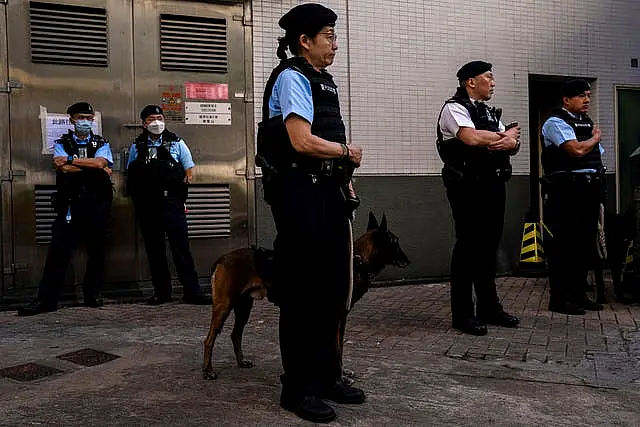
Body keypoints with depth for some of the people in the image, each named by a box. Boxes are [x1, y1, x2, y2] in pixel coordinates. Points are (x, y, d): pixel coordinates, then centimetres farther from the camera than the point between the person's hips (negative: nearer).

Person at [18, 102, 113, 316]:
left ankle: (92, 294, 17)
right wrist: (94, 168, -9)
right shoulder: (62, 144, 9)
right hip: (70, 205, -1)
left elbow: (100, 162, -11)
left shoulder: (101, 144, 11)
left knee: (96, 250, 5)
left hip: (97, 204, 1)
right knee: (58, 249, -6)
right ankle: (46, 299, -2)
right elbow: (63, 168, -10)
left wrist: (71, 160, -9)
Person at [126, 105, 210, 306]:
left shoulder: (176, 143, 9)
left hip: (171, 201, -2)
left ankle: (191, 291, -7)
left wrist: (178, 186, -3)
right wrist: (137, 194, 3)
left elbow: (189, 170, 9)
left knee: (180, 245, -8)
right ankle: (161, 291, 13)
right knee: (154, 248, 6)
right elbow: (130, 175, 16)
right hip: (146, 204, 3)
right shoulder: (137, 146, 14)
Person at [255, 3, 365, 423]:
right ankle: (298, 388, 11)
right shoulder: (292, 78, -9)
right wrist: (348, 151, -6)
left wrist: (344, 179, 9)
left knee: (332, 288, 14)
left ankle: (327, 375, 29)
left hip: (328, 191, 9)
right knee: (303, 291, -2)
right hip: (300, 192, -9)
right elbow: (302, 141, -20)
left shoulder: (325, 82, 19)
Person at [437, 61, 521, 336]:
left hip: (493, 186, 8)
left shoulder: (490, 113, 21)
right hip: (468, 187, -8)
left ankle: (489, 308, 24)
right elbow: (472, 138, -24)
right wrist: (507, 135, -8)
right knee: (468, 247, -4)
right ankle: (462, 314, 4)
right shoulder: (454, 108, -5)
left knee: (489, 246, 13)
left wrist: (511, 141, -11)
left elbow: (514, 145, 14)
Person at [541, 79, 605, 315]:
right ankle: (559, 299, 1)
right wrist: (595, 138, 0)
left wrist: (599, 189, 10)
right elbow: (576, 150, -20)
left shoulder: (588, 122, 21)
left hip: (590, 189, 9)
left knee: (586, 242, 11)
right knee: (563, 243, -5)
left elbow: (598, 156, 22)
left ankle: (578, 293, 22)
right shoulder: (556, 122, -6)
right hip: (566, 190, -8)